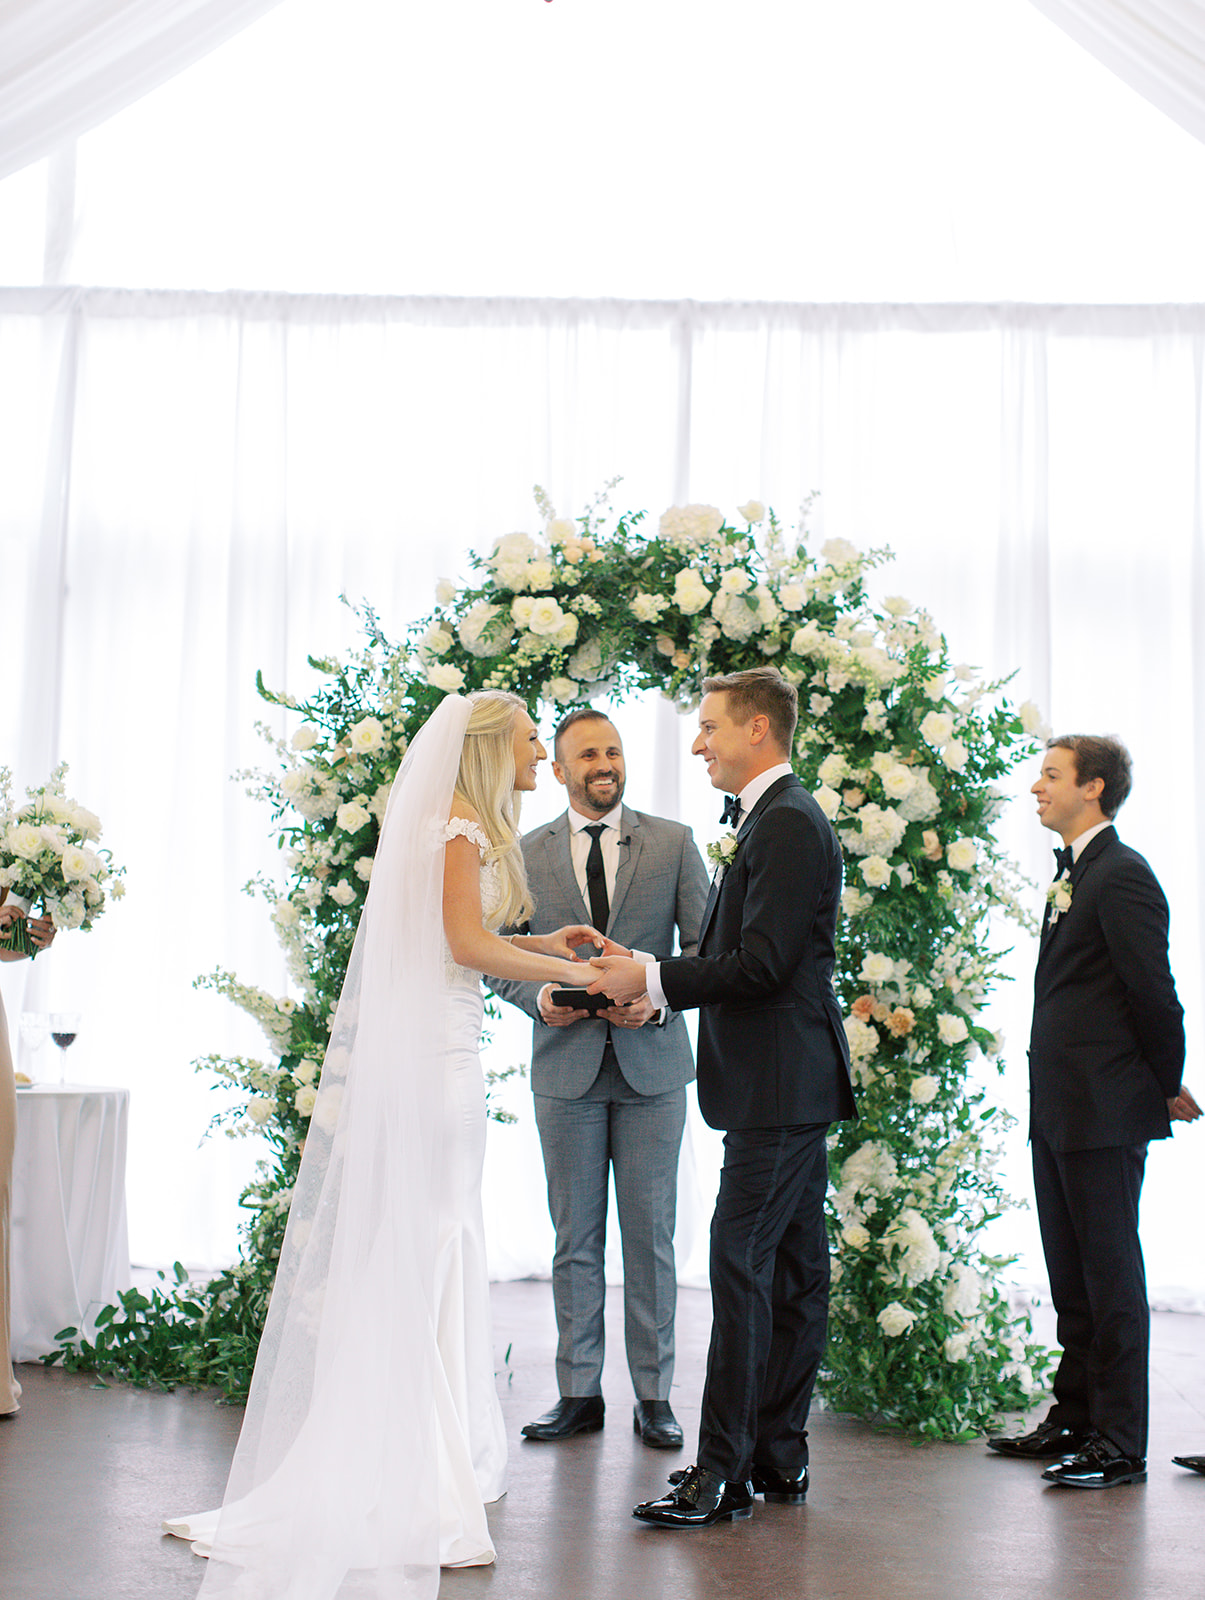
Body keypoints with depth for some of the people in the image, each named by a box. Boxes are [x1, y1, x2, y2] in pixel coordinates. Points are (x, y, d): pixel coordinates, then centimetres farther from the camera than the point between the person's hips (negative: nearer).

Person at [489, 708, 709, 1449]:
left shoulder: (673, 841, 4)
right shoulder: (526, 852, 7)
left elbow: (707, 945, 2)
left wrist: (658, 999, -15)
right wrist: (539, 995, -11)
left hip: (651, 1062, -1)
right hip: (566, 1063, 1)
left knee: (651, 1235, 4)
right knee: (575, 1238, 6)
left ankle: (655, 1395, 13)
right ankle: (580, 1393, 16)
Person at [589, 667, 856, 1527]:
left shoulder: (790, 823, -15)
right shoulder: (778, 819, 18)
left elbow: (760, 964, -21)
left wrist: (654, 978, -14)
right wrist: (662, 981, 8)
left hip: (781, 1086, -11)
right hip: (785, 1082, 11)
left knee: (741, 1266, -9)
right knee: (792, 1269, 13)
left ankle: (725, 1470, -4)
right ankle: (780, 1456, 20)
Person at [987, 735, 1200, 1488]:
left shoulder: (1122, 875, -15)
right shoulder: (1075, 873, 16)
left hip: (1105, 1113, -10)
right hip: (1061, 1111, 10)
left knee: (1111, 1272, -2)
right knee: (1071, 1275, 16)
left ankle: (1121, 1443, 7)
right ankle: (1074, 1419, 27)